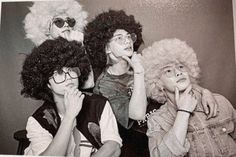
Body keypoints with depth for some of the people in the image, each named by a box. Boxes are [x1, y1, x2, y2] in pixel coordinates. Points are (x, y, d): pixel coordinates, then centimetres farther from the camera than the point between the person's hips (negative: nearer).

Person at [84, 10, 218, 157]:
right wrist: (138, 72, -24)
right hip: (141, 140, -3)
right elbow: (138, 114, -27)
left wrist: (204, 91, -17)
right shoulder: (105, 84, -14)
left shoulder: (142, 62, -1)